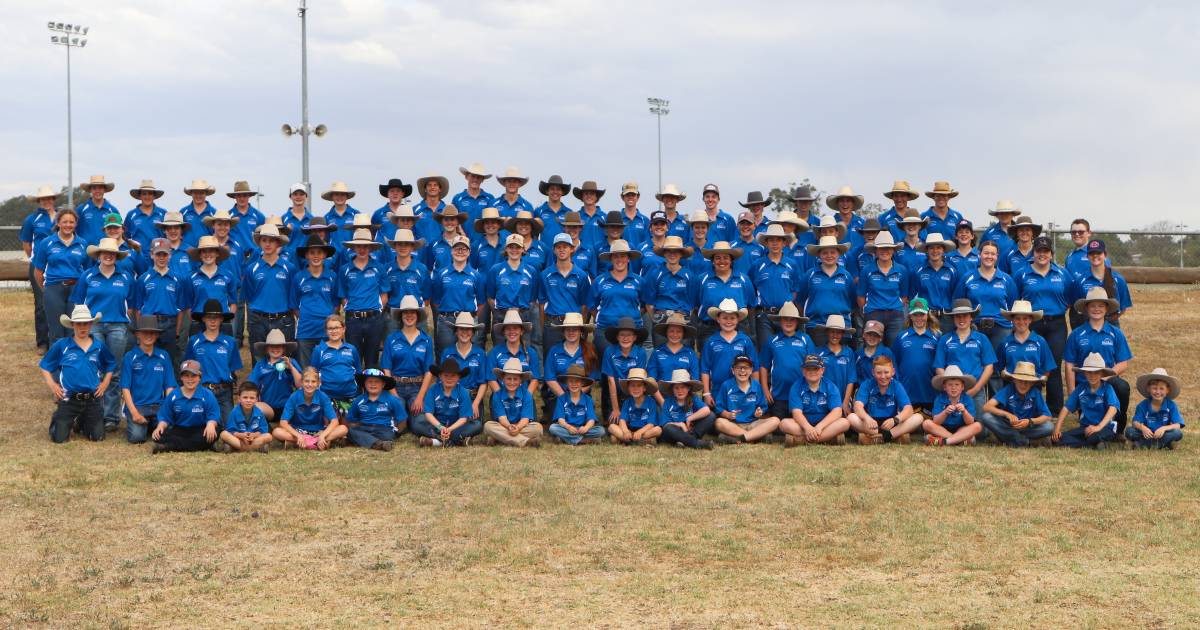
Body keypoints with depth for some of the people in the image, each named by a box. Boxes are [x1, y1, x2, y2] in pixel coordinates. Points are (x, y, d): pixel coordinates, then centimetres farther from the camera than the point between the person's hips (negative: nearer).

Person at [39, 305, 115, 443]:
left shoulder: (99, 347, 5)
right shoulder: (61, 345, -2)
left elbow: (111, 365, 20)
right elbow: (45, 366, 7)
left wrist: (105, 383, 7)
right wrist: (52, 385, -4)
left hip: (92, 399, 2)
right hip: (69, 399, -2)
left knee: (97, 437, 0)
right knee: (59, 438, -8)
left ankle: (82, 422, 33)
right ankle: (57, 420, 28)